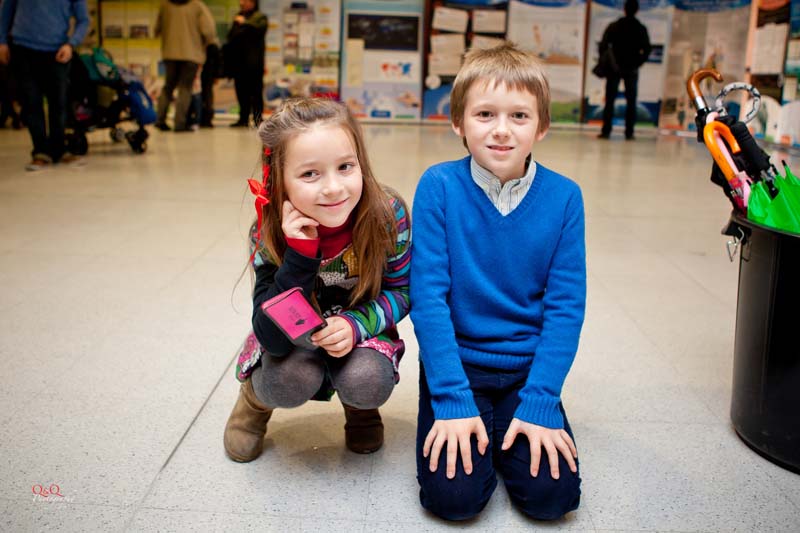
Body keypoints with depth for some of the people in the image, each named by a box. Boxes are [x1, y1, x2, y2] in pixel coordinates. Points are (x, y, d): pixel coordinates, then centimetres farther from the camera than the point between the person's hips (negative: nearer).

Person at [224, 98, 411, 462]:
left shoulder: (387, 216, -26)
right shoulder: (270, 234, -26)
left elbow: (400, 291, -10)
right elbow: (274, 338, -31)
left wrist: (357, 324, -30)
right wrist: (300, 252, -42)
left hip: (362, 329, 1)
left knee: (367, 385, -28)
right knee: (288, 383, -29)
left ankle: (360, 405, 11)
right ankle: (255, 396, 9)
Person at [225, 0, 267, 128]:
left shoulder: (260, 17, 4)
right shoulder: (238, 17, 23)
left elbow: (259, 28, -16)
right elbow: (231, 36, 26)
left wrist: (245, 23, -13)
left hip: (253, 61, -6)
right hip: (238, 61, 6)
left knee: (255, 90, -8)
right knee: (241, 91, 5)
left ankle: (257, 117, -5)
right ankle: (244, 118, 10)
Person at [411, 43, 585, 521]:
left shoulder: (564, 197, -8)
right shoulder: (439, 187, -12)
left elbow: (566, 306, -7)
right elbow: (429, 296, -14)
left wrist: (539, 404, -14)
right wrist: (453, 401, -18)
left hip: (528, 369, 2)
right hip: (455, 364, -1)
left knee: (552, 495, -13)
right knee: (453, 495, -16)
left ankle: (515, 425, 17)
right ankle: (466, 424, 15)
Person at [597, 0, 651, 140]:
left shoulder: (613, 26, -2)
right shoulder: (641, 29, 0)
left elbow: (603, 45, -6)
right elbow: (646, 50, -1)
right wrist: (637, 63, 10)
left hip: (614, 67, 0)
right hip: (632, 70, 1)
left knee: (610, 101, 3)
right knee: (631, 102, 6)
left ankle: (606, 131, -2)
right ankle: (629, 133, 3)